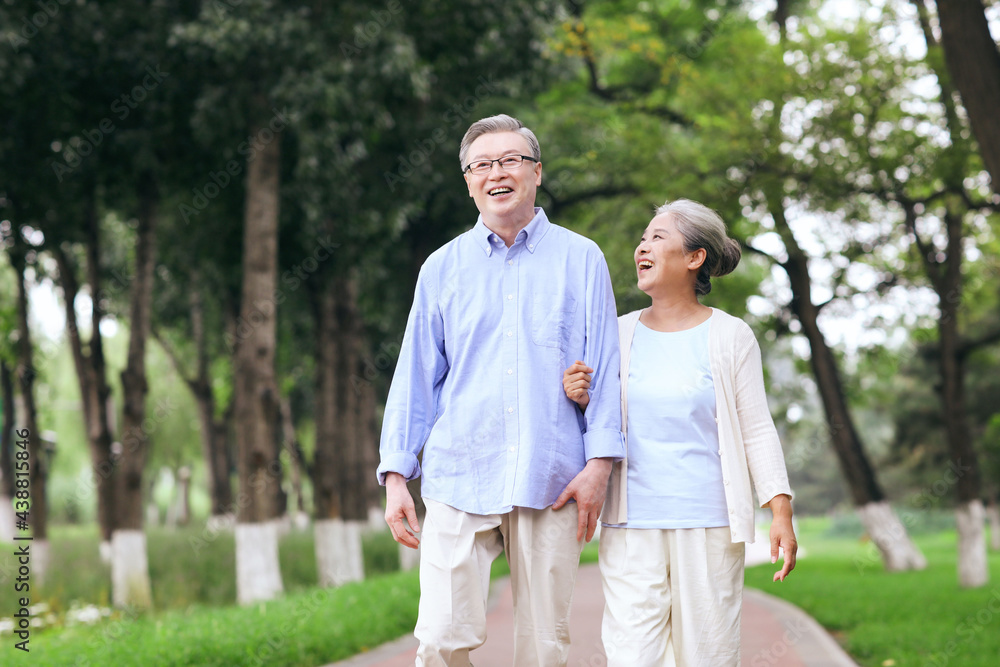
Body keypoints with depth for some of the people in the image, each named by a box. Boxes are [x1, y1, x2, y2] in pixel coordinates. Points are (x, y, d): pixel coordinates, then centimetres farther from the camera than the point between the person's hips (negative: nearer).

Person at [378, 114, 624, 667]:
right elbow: (415, 376, 12)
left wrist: (599, 463, -5)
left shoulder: (581, 260, 7)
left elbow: (604, 367, 5)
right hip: (459, 479, 1)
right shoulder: (443, 267, 11)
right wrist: (395, 475, 5)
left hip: (550, 483, -1)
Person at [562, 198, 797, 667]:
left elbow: (756, 429, 3)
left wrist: (781, 512, -5)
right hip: (632, 525, 2)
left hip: (708, 525, -2)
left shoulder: (730, 337, 3)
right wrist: (582, 401, -5)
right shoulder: (619, 335, 10)